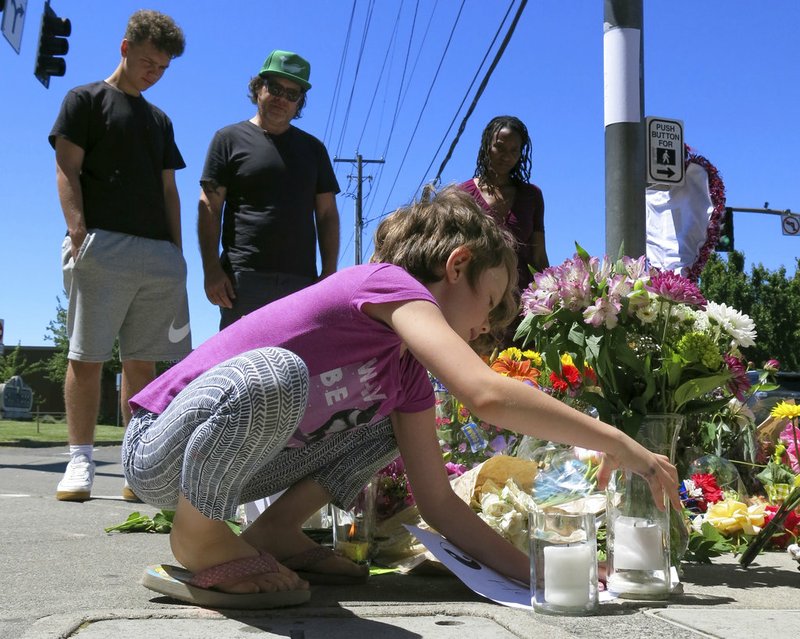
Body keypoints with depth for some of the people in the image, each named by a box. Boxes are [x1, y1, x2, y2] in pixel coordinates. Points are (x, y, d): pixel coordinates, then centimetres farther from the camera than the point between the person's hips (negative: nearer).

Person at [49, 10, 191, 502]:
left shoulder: (160, 120, 24)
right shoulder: (86, 100, 9)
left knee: (143, 361, 2)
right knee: (87, 357, -6)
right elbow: (67, 169, -1)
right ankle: (80, 461, 0)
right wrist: (78, 230, -15)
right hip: (102, 245, -5)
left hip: (158, 254, 5)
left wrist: (177, 252, 11)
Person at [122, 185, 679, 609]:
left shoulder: (408, 372, 9)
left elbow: (439, 502, 7)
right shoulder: (388, 281, -17)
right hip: (163, 446, -9)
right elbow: (487, 394, -33)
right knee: (274, 374, -39)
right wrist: (616, 443, -23)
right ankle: (199, 539, -14)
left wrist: (535, 570, -2)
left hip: (227, 461, 9)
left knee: (392, 420, 8)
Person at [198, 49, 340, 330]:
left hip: (301, 280, 3)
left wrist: (329, 273, 5)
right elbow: (210, 208, 3)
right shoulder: (230, 138, 11)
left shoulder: (313, 148, 20)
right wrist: (211, 270, -8)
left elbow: (327, 213, 17)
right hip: (244, 277, -3)